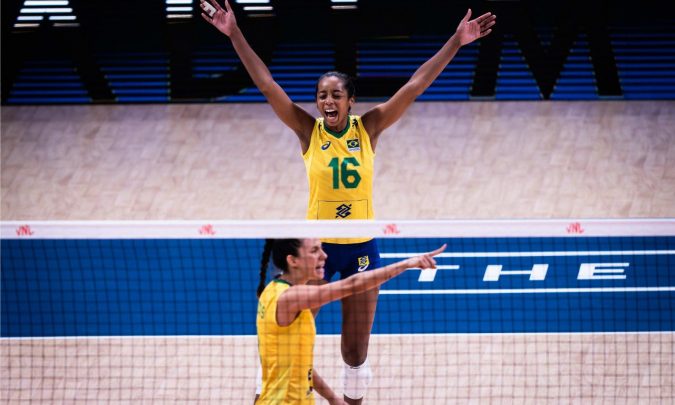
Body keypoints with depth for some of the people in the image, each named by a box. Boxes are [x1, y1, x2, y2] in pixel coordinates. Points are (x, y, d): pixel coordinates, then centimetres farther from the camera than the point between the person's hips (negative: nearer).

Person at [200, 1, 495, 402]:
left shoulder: (368, 128, -4)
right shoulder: (309, 130, -6)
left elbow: (415, 85, -8)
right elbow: (267, 84, -12)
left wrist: (456, 42, -12)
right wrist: (235, 35, -18)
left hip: (361, 248, 1)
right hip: (318, 247, -1)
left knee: (356, 349, 9)